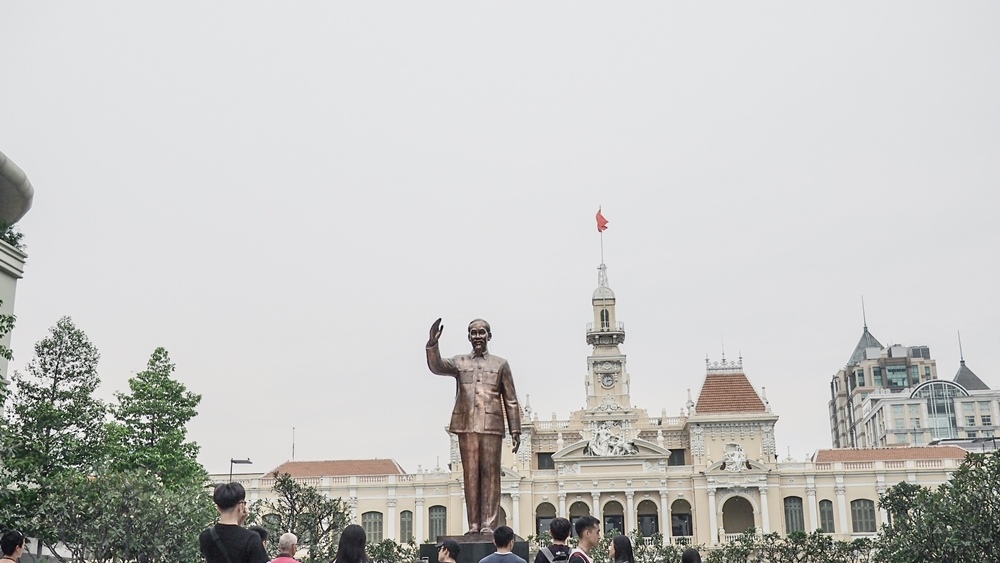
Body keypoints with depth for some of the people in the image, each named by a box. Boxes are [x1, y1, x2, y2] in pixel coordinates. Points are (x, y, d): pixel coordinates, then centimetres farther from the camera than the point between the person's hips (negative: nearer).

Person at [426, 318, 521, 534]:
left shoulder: (501, 364, 12)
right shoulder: (460, 362, 15)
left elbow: (511, 401, 10)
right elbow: (436, 366, -5)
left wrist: (515, 431, 5)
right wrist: (432, 343, -21)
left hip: (492, 426, -1)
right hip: (466, 425, 1)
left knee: (490, 475, -3)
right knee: (470, 475, 1)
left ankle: (489, 525, -3)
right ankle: (473, 525, 4)